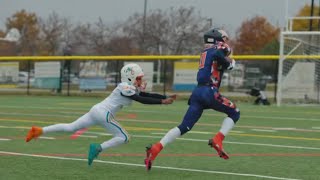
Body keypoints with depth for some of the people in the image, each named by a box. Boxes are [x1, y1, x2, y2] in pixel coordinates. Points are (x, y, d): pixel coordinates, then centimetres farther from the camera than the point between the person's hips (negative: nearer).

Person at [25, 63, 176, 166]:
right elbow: (142, 100, -18)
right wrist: (162, 102, -17)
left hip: (97, 111, 9)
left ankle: (39, 130, 9)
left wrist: (166, 97, 7)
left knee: (71, 128, 11)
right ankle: (98, 148, -12)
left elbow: (147, 95, 13)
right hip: (103, 113, -9)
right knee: (124, 138, -5)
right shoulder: (125, 88, -13)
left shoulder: (130, 88, 15)